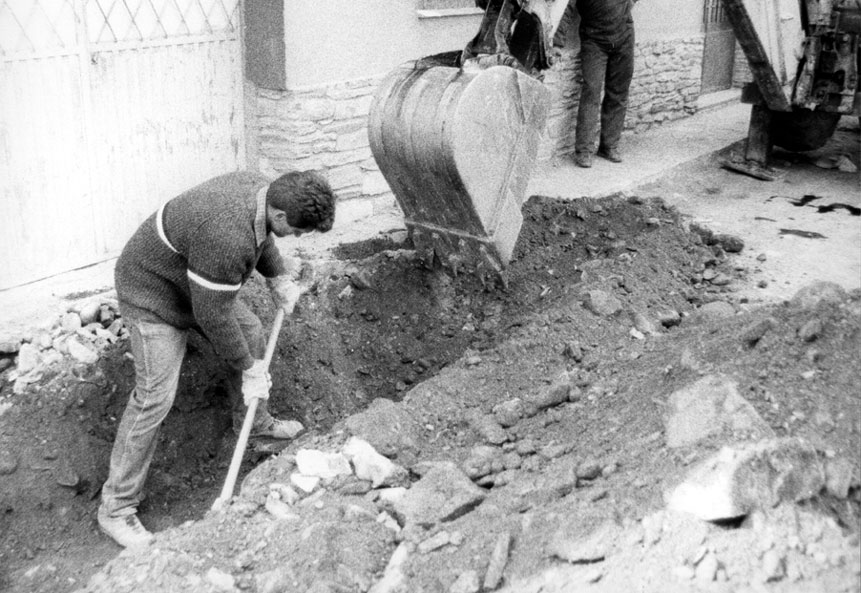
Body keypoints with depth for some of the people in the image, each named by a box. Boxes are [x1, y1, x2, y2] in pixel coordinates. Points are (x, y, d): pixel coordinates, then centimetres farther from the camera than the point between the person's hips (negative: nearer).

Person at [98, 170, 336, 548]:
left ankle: (254, 421, 45)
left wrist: (279, 277, 4)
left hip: (200, 284, 9)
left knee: (252, 338, 18)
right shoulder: (227, 238, -41)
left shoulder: (260, 190, -13)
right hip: (153, 295, -9)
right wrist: (250, 368, -19)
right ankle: (116, 507, 0)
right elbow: (213, 316, -30)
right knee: (155, 396, -12)